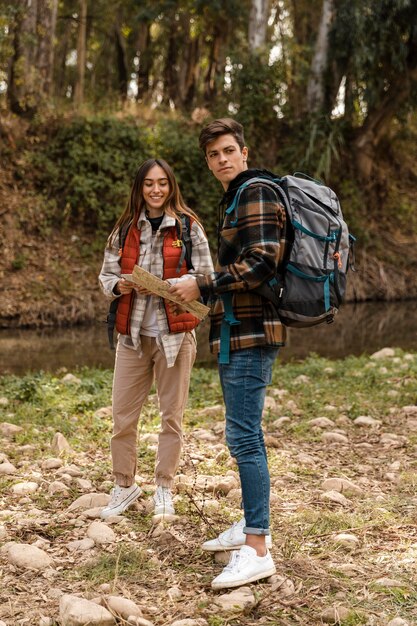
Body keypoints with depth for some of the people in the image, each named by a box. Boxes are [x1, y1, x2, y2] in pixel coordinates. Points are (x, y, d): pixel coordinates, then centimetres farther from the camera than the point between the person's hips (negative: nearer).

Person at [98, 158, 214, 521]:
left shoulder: (189, 227, -1)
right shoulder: (125, 229, 9)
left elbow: (205, 278, -4)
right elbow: (106, 276, 12)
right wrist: (120, 285, -11)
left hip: (174, 334, -2)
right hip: (132, 334, 3)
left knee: (172, 416, 6)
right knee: (123, 416, 4)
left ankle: (164, 489, 19)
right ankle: (124, 485, 21)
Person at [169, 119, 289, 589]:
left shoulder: (256, 193, -11)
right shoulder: (234, 199, 20)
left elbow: (261, 263, -21)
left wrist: (201, 286, -15)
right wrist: (206, 290, 15)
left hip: (250, 333, -11)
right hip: (238, 332, 11)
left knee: (243, 436, -12)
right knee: (245, 433, 16)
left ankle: (257, 550, -9)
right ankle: (252, 524, 26)